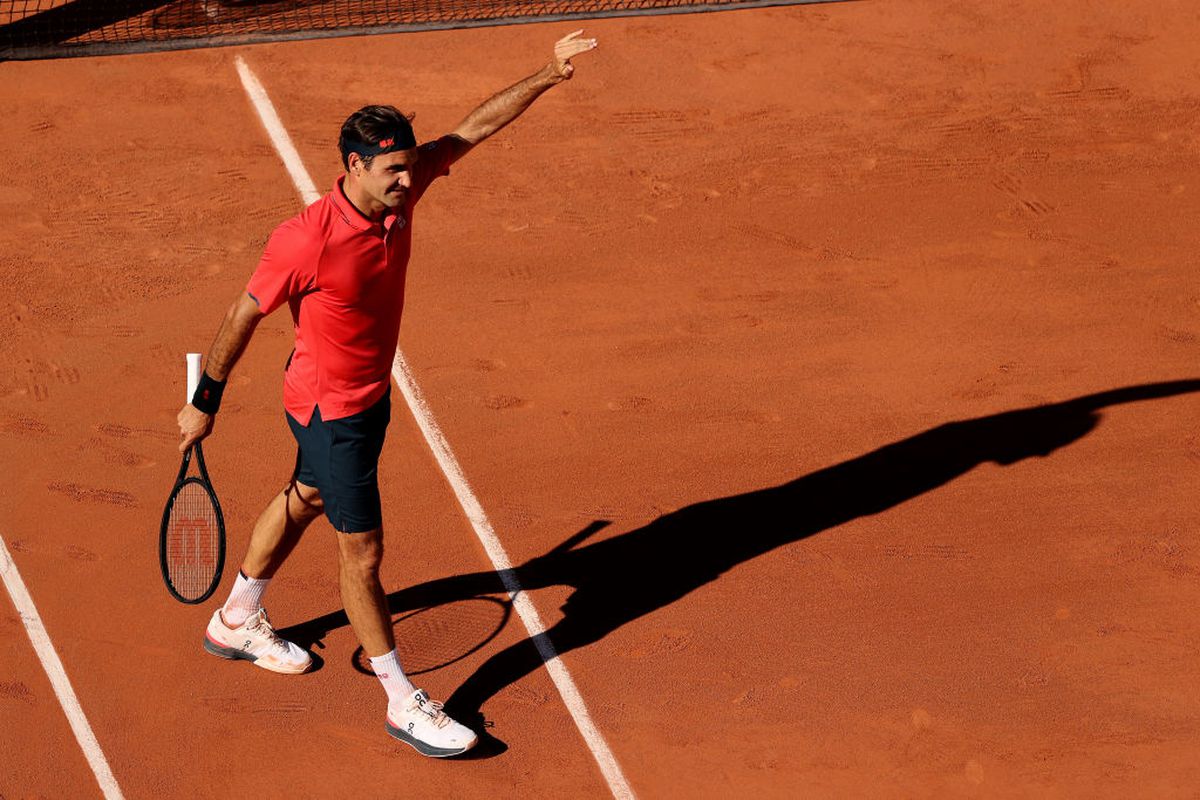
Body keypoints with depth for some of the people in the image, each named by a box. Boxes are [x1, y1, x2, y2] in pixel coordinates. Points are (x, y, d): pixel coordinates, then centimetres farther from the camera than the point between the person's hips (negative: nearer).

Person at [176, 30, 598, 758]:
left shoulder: (399, 193, -13)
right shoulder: (307, 240, -31)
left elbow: (475, 127, -7)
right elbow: (245, 315, -19)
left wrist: (551, 74, -13)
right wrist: (205, 402, -10)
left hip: (374, 395, 9)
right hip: (329, 409, -9)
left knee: (303, 501, 27)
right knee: (363, 550, 0)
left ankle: (237, 622, 51)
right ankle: (404, 703, 12)